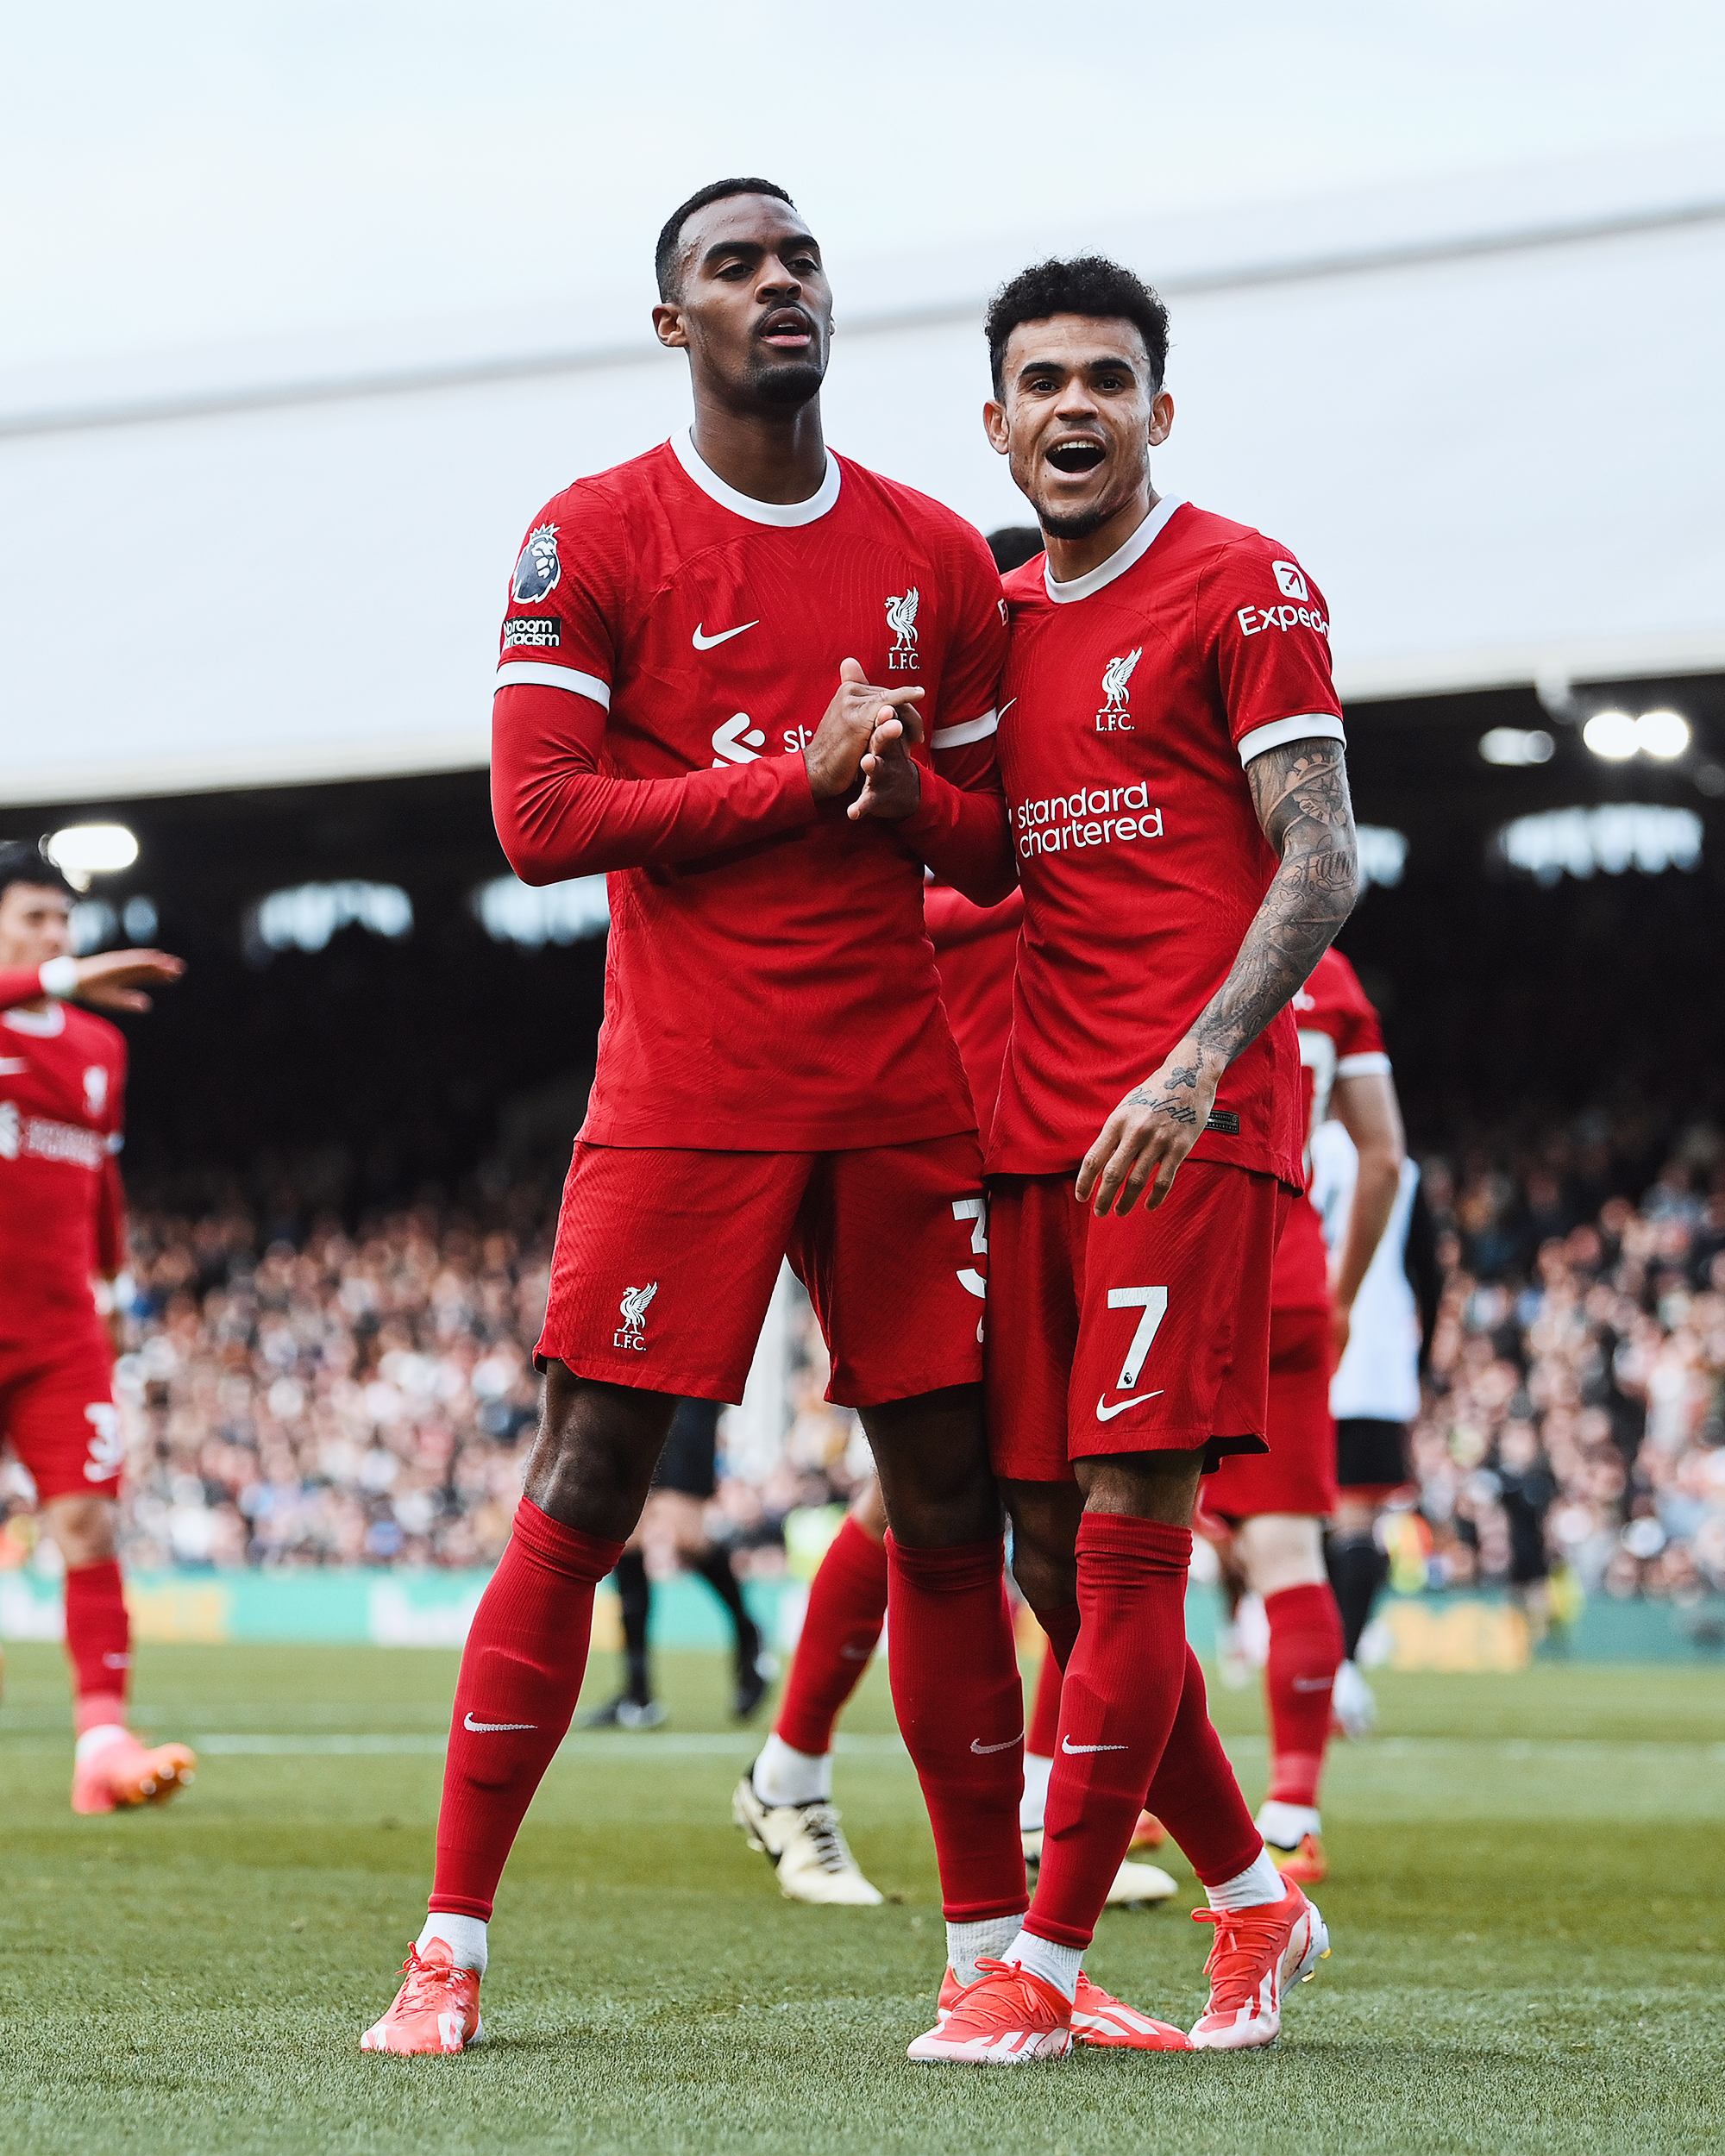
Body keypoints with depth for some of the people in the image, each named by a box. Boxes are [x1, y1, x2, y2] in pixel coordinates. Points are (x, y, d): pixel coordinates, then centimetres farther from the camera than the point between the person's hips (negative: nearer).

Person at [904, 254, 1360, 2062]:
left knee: (1126, 1535, -10)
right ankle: (1251, 1901, 22)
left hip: (1193, 1129, -7)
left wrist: (1198, 1064, -22)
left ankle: (1045, 1962, -8)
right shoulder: (996, 620, 18)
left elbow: (1321, 861, -11)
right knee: (1055, 1554, 6)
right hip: (1038, 1130, 7)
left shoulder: (1242, 588, -3)